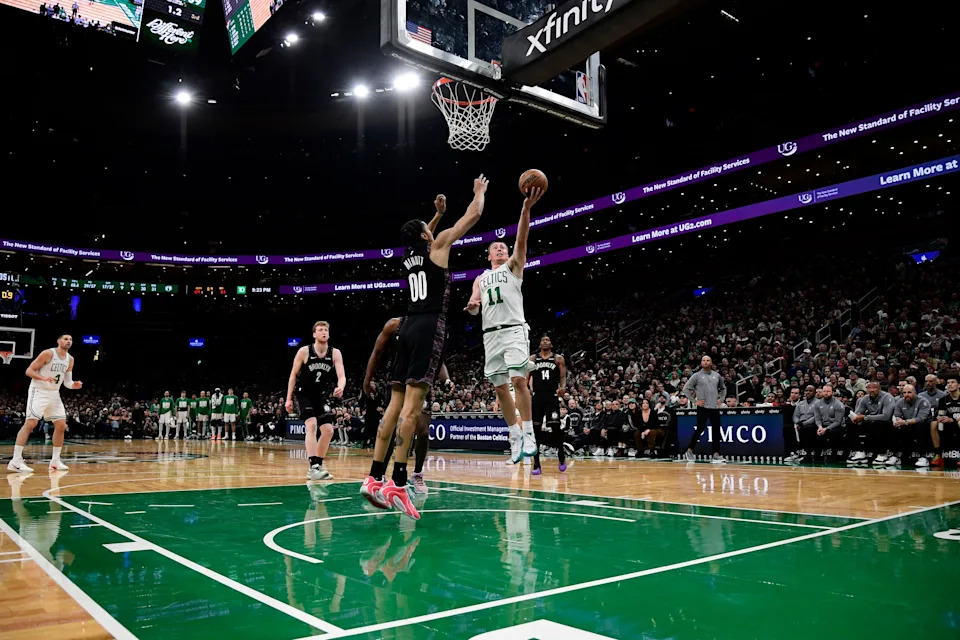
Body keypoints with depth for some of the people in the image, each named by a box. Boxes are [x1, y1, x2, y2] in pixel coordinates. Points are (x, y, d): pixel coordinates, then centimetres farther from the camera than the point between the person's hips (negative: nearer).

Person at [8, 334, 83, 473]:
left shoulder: (70, 359, 7)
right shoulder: (48, 353, -13)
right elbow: (29, 370, -13)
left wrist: (74, 385, -10)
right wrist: (43, 378, -30)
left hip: (54, 394, 7)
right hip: (38, 391, -7)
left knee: (61, 426, 3)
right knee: (30, 423, -17)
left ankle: (55, 460, 11)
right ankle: (15, 461, -17)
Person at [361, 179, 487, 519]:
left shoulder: (410, 254, 21)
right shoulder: (437, 245, 4)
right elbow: (474, 215, 11)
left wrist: (438, 213, 51)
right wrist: (480, 191, 28)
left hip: (408, 327, 7)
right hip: (429, 327, -7)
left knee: (396, 404, 5)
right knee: (412, 404, -14)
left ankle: (375, 478, 2)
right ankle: (397, 482, -19)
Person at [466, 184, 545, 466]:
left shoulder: (514, 266, 12)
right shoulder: (480, 279, 23)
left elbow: (521, 240, -4)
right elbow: (473, 308, 14)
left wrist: (526, 208, -19)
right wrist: (472, 305, -13)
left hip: (514, 330, -4)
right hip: (491, 334, 5)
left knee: (518, 380, -18)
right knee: (500, 387, 2)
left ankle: (528, 434, -13)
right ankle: (515, 437, 11)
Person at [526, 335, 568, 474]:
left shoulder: (558, 358, 8)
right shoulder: (533, 358, 11)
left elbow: (563, 377, 5)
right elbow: (526, 377, 9)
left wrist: (562, 387, -16)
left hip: (552, 396, -1)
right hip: (537, 396, 1)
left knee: (555, 428, -11)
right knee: (535, 429, -2)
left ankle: (561, 456, 14)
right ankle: (536, 465, 4)